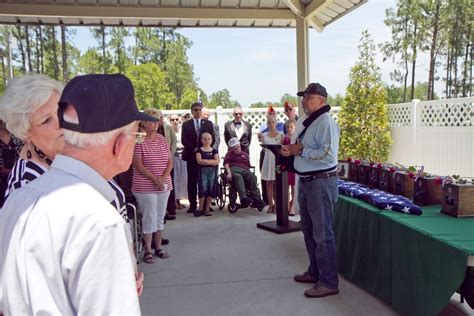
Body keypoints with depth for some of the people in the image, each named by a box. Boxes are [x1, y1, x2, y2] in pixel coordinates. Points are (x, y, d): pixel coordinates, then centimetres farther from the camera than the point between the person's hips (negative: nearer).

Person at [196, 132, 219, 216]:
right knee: (203, 189, -7)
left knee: (211, 190, 2)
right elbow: (199, 161, -10)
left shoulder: (214, 151, 10)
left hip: (212, 171, 2)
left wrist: (206, 161, -12)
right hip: (202, 171, -2)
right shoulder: (199, 150, 5)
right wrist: (212, 161, -12)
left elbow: (217, 162, -4)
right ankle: (201, 209, 3)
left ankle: (207, 209, 11)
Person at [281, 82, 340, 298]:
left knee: (322, 234, -2)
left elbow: (328, 154, -27)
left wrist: (301, 151, -17)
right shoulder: (309, 123, 15)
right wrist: (290, 150, 4)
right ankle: (315, 272, 34)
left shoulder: (326, 123, -15)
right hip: (306, 182, 10)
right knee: (309, 231, 19)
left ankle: (328, 282, 9)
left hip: (321, 183, -10)